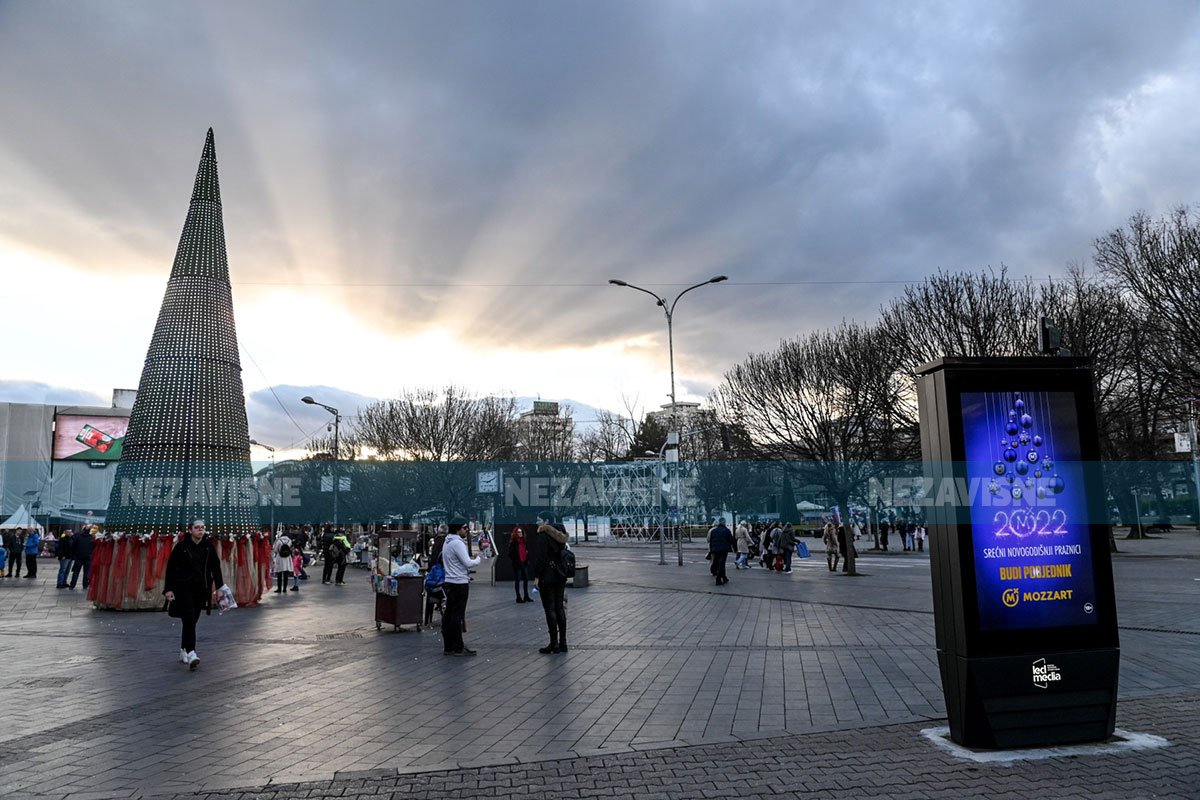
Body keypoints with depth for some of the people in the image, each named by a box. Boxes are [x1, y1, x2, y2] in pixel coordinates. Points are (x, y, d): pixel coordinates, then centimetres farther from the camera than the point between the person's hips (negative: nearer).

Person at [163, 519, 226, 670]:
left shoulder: (208, 546, 2)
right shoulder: (182, 546, -7)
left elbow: (215, 566, 7)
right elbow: (171, 567, -4)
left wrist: (220, 586, 2)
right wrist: (168, 589, -9)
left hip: (201, 589, 4)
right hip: (184, 588, -4)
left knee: (192, 620, 12)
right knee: (189, 620, -14)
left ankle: (183, 651, 30)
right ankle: (191, 654, -19)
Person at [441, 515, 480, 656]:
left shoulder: (447, 542, 15)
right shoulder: (457, 543, -16)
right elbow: (468, 563, -20)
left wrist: (471, 559, 12)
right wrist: (477, 559, -1)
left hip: (449, 582, 10)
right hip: (460, 583, -10)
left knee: (449, 615, 10)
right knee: (457, 615, -6)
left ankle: (448, 646, 16)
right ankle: (458, 648, -2)